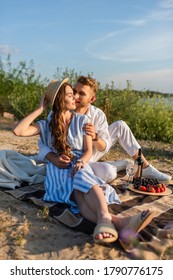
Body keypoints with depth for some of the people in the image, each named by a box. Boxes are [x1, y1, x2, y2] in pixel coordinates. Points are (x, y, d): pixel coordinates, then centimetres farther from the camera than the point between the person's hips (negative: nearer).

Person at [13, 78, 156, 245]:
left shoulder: (82, 120, 12)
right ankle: (115, 221, -65)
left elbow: (88, 151, 6)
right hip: (58, 171, -1)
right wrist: (40, 109, 3)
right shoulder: (47, 125, 12)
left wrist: (80, 162, -19)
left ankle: (104, 218, -68)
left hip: (79, 167, 1)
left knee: (81, 177, -39)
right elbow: (18, 131, -4)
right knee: (80, 188, -37)